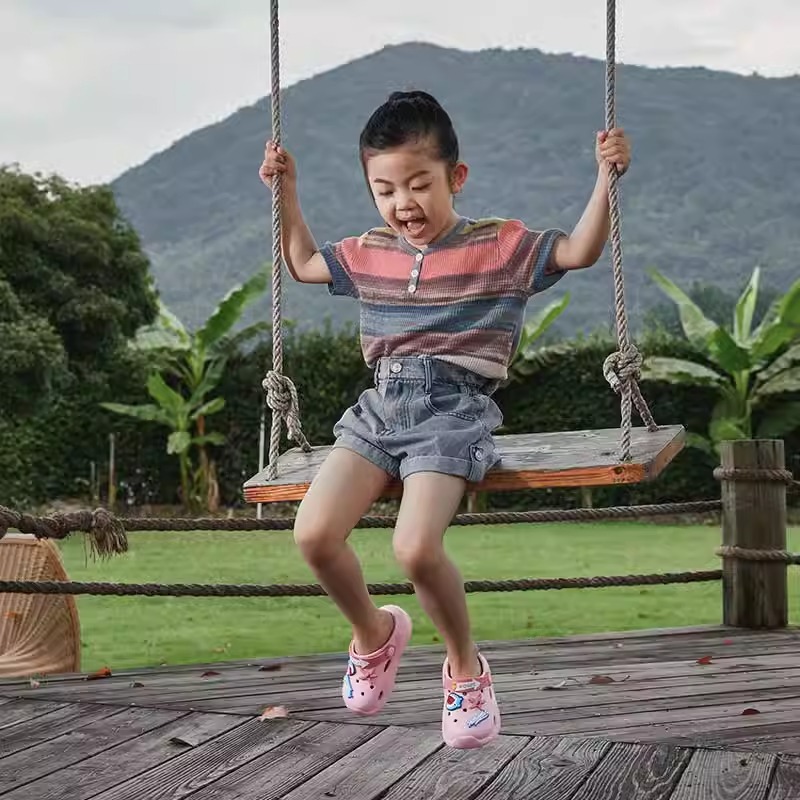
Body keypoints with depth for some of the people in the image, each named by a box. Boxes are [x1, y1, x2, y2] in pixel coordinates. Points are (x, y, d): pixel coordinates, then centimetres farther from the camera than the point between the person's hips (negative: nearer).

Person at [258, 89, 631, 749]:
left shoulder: (500, 246, 5)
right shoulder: (368, 254, 17)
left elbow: (580, 251, -1)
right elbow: (302, 263, 34)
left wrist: (605, 178, -12)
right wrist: (286, 190, 26)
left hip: (456, 409, -4)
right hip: (381, 407, 5)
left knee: (416, 547, -28)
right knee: (313, 533, -18)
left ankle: (466, 665, 3)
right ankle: (374, 631, 14)